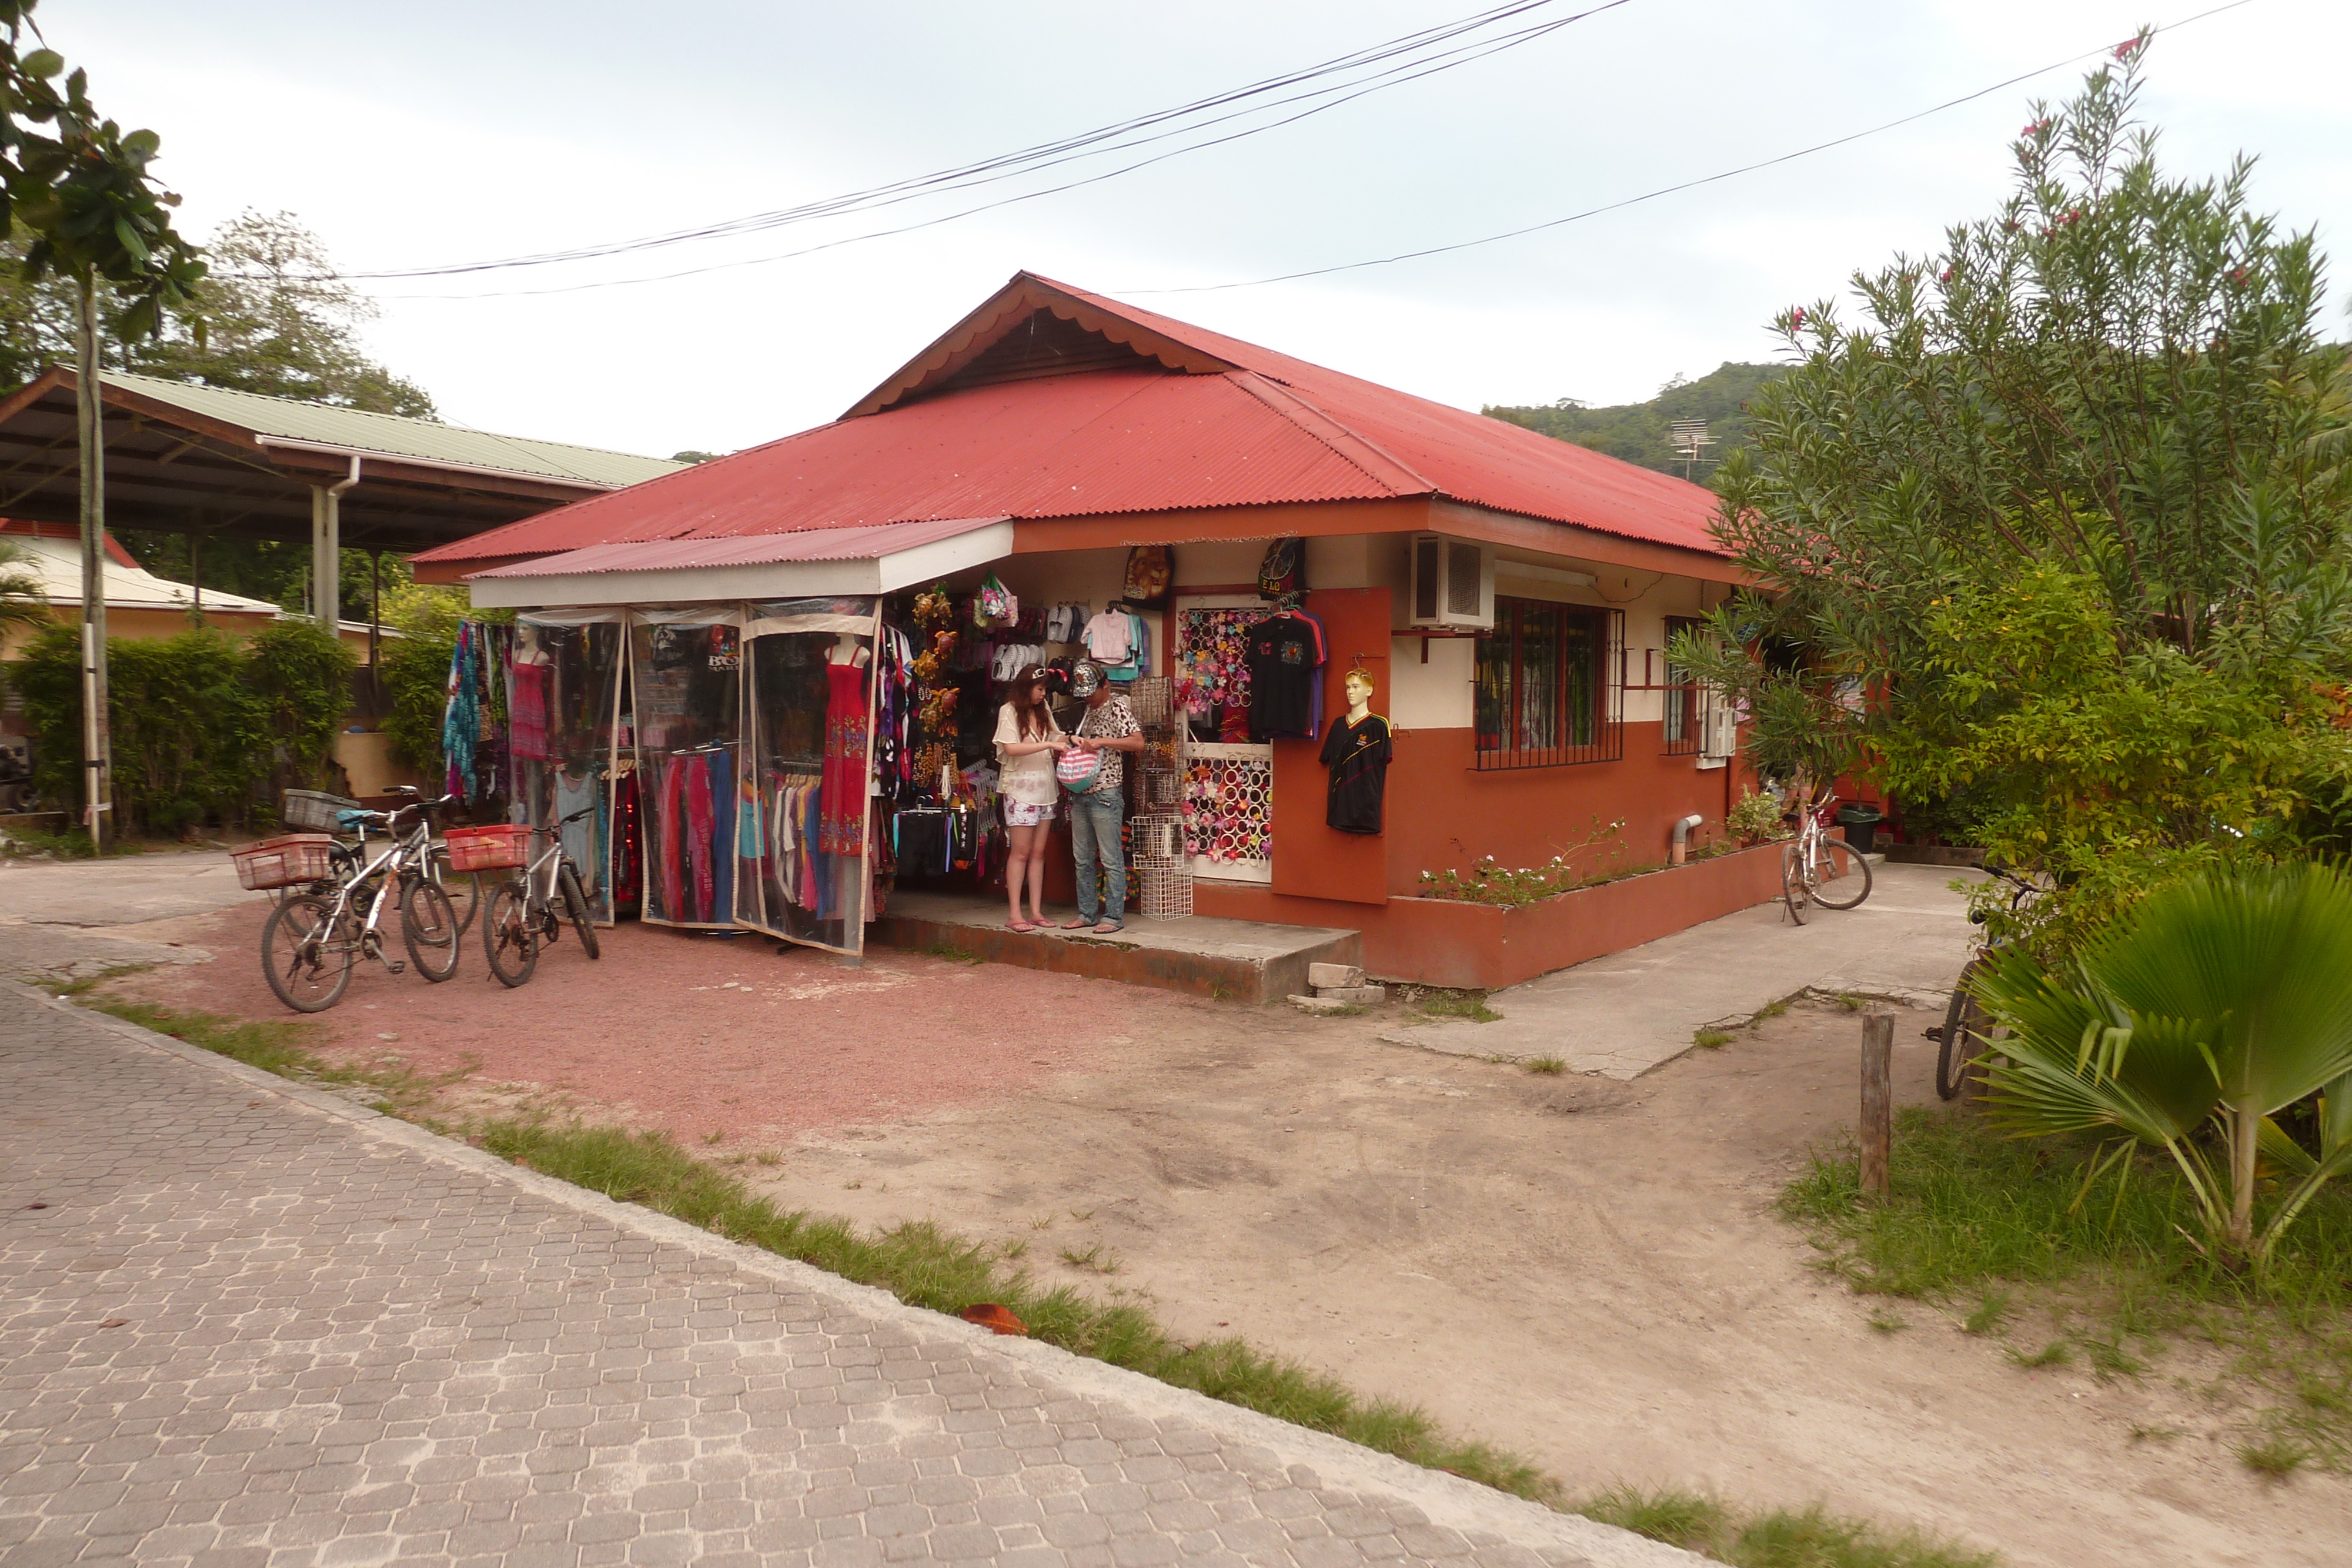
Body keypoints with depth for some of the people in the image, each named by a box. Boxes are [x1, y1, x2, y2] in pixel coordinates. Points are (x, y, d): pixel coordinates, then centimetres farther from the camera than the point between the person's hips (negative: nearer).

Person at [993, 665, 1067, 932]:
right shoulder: (1009, 711, -5)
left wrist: (1066, 741, -1)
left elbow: (1056, 741, 22)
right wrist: (1048, 744, -18)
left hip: (1045, 788, 6)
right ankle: (1015, 915, -3)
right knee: (1021, 852, -5)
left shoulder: (1043, 712, 14)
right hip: (1020, 788, -6)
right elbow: (1011, 748, -16)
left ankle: (1036, 912, 9)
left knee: (1039, 852, 6)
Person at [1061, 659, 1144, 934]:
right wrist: (1075, 740, 11)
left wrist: (1102, 741, -23)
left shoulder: (1117, 707, -7)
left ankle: (1114, 916, 1)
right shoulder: (1090, 709, 17)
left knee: (1111, 859, -3)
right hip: (1080, 794, 8)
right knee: (1082, 858, 11)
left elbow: (1138, 742, -18)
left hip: (1106, 794, -8)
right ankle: (1087, 913, 18)